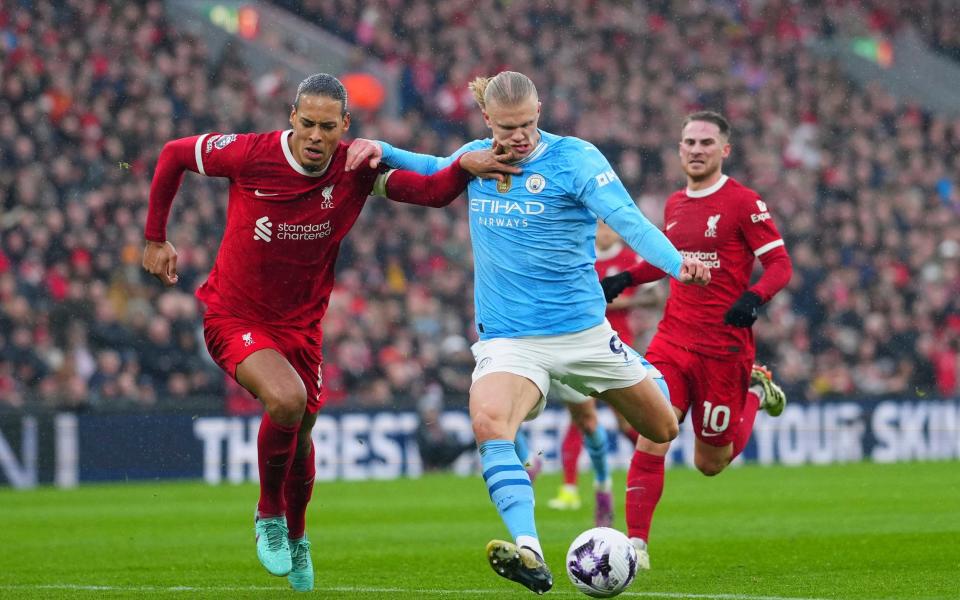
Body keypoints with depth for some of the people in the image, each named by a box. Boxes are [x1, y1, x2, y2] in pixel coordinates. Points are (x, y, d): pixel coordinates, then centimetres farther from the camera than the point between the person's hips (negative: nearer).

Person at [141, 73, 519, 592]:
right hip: (233, 317, -4)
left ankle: (295, 539, 46)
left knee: (299, 437, 16)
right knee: (287, 400, -29)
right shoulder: (251, 154, -19)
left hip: (300, 325, 4)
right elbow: (174, 155, -4)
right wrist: (155, 239, 2)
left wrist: (465, 165, -35)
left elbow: (432, 192, -13)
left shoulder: (356, 169, -12)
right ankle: (269, 517, -4)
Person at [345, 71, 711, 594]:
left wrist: (675, 263, -41)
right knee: (488, 419, -32)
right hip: (507, 338, 1)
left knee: (662, 432, 14)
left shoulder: (575, 158, -11)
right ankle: (529, 553, -42)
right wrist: (384, 152, 8)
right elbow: (434, 170, 26)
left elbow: (627, 218, -24)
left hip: (581, 329, -1)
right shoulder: (475, 158, 3)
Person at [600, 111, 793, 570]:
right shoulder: (674, 205, 11)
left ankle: (755, 391, 34)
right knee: (651, 440, -14)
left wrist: (753, 298, -28)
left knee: (711, 462, 8)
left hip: (724, 347, -4)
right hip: (672, 340, 4)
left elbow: (780, 264, -9)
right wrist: (624, 279, 15)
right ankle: (636, 545, -9)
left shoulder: (743, 203, -8)